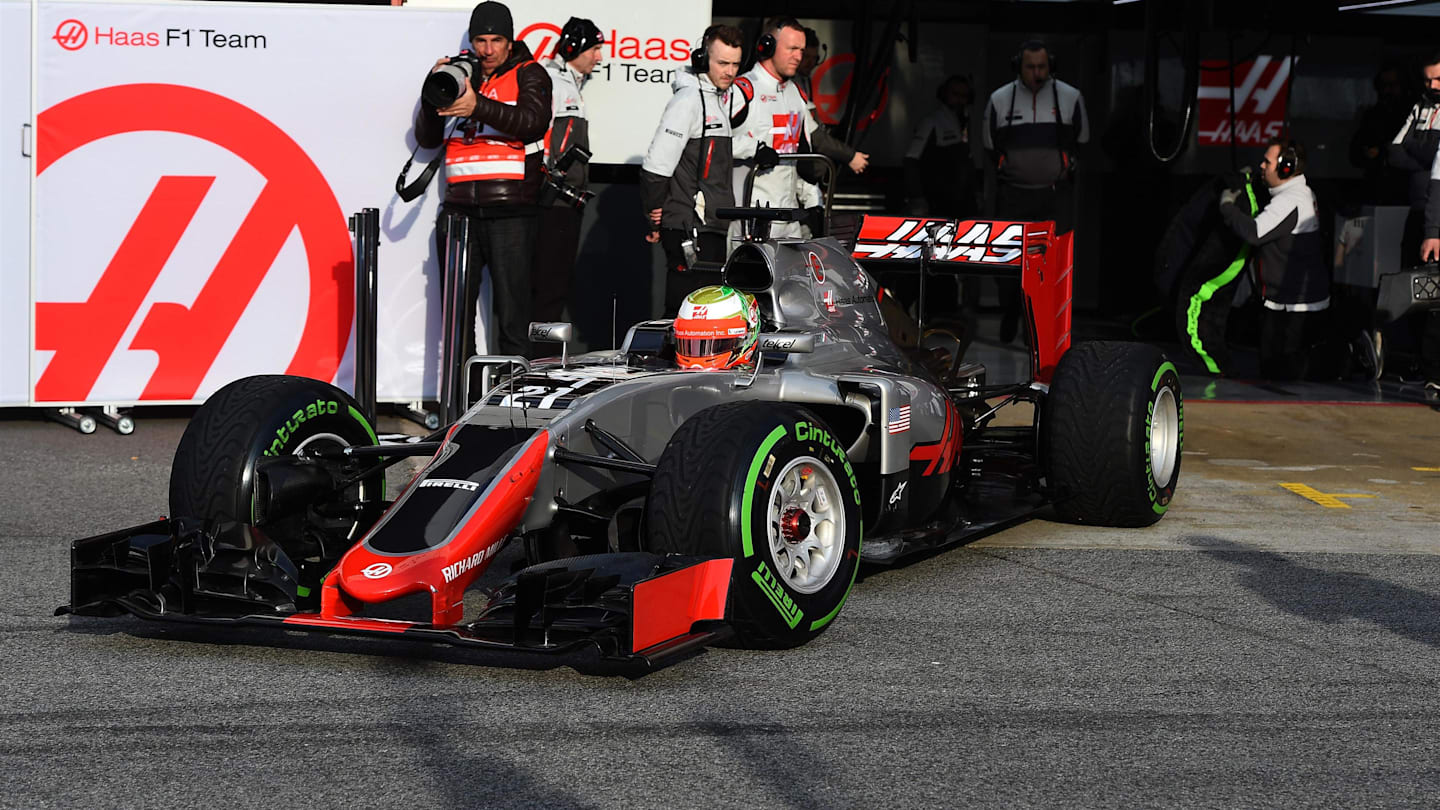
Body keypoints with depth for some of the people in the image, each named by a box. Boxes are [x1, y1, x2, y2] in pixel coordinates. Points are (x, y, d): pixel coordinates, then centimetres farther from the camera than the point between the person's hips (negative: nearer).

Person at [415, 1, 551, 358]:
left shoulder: (528, 75, 5)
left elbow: (534, 121, -15)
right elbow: (427, 138, 13)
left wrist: (479, 107, -27)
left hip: (509, 211, -4)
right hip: (460, 208, 4)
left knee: (512, 312, -3)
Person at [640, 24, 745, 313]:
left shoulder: (721, 99, 18)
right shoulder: (688, 100, -12)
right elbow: (656, 165, -15)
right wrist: (655, 220, -10)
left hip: (714, 226, 9)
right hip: (688, 228, -9)